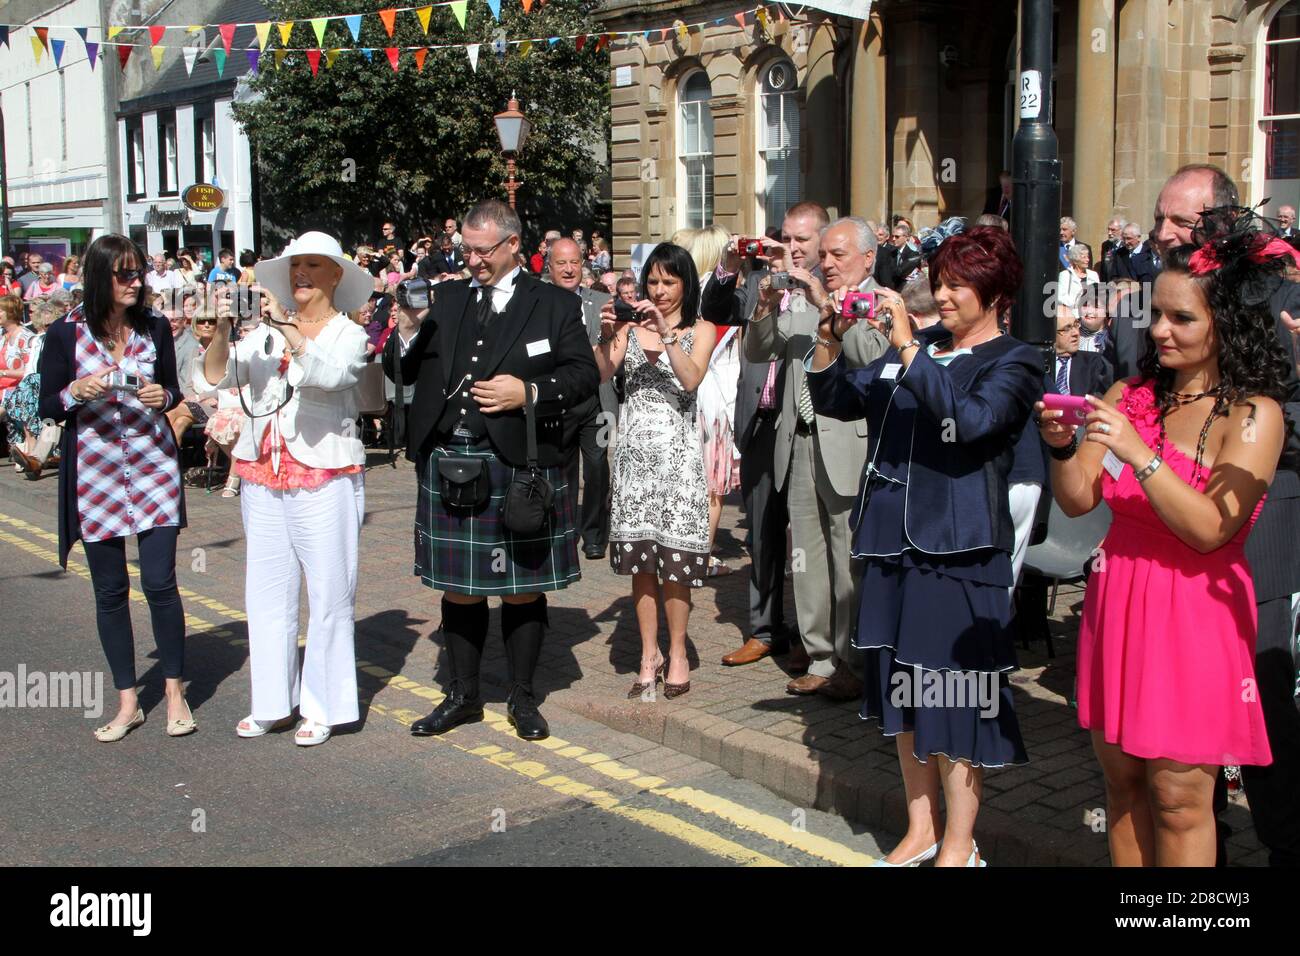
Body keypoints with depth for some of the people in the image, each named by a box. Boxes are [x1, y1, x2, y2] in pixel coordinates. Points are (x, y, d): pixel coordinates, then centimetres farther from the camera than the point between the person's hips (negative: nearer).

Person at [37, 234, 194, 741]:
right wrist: (78, 391, -18)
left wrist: (163, 396, -10)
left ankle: (175, 692, 13)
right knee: (110, 589, 7)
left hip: (153, 464, 0)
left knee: (160, 582, -3)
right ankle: (127, 702, 18)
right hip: (93, 471, 0)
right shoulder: (66, 334, -5)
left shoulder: (155, 327, 1)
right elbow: (47, 408, 1)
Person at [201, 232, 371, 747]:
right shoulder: (265, 333, 11)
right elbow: (217, 376, 2)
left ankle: (322, 705, 10)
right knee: (266, 590, 8)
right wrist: (222, 329, -14)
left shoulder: (350, 336, 0)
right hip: (263, 476, 4)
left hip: (325, 478, -4)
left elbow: (326, 375, -20)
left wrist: (286, 327, -28)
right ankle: (272, 702, 18)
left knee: (328, 593, -1)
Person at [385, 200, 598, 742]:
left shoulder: (555, 305, 4)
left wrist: (530, 392, -15)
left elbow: (585, 374, -2)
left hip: (520, 464, -3)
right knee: (459, 586, 10)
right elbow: (402, 372, 11)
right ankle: (463, 696, 25)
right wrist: (405, 331, -8)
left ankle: (522, 698, 22)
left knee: (521, 587, 6)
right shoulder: (444, 301, 13)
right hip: (447, 463, 3)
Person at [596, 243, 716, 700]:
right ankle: (650, 654, 10)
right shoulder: (631, 327, 11)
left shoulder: (701, 330, 7)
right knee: (639, 552, 1)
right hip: (635, 449, 2)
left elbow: (692, 379, -11)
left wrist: (666, 333, -19)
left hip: (677, 448, -2)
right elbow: (599, 375, -1)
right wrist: (606, 337, -15)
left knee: (673, 555, -5)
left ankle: (677, 654, 7)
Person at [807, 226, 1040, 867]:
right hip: (892, 539, 7)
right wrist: (829, 341, -5)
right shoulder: (913, 348, 13)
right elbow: (837, 401, 12)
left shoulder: (1012, 362, -4)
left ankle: (958, 846, 15)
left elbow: (971, 418, -24)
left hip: (959, 550, -6)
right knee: (903, 691, 15)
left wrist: (907, 345, -25)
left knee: (955, 696, 0)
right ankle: (921, 829, 30)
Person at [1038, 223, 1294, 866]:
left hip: (1194, 613, -5)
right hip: (1118, 599, 5)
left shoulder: (1254, 414, -8)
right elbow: (1077, 501, 3)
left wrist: (1140, 454, -26)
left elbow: (1211, 530, -18)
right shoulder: (1132, 396, 7)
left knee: (1179, 799, 0)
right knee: (1122, 779, 12)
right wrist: (1064, 446, -15)